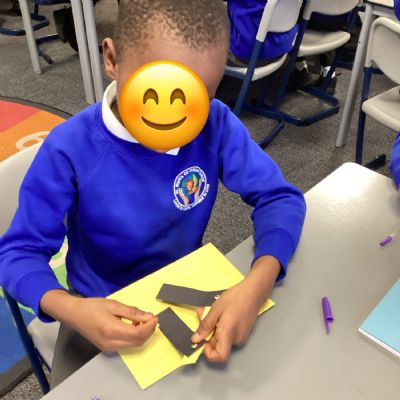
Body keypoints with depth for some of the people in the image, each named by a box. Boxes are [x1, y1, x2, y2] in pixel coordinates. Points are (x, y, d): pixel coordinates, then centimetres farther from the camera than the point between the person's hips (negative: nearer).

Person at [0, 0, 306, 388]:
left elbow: (279, 197, -17)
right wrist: (69, 309, -39)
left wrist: (258, 283, -37)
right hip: (102, 312, -1)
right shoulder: (70, 149, -24)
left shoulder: (216, 125, -19)